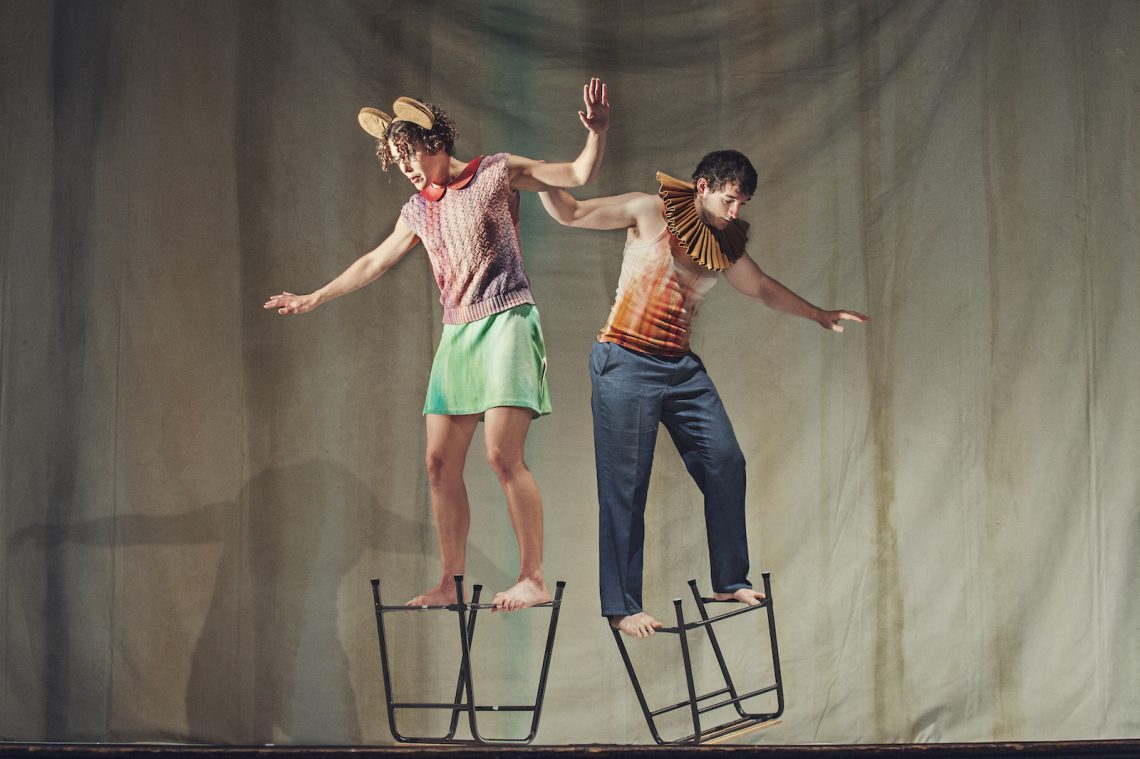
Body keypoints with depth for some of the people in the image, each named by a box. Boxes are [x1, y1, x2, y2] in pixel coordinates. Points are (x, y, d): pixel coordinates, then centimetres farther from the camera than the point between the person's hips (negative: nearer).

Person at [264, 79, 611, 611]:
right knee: (440, 463, 1)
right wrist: (314, 299, 33)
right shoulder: (418, 210, 17)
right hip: (456, 334, 7)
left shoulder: (498, 173, 1)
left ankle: (533, 578, -12)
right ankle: (449, 583, 8)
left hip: (506, 321, -6)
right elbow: (374, 262, 28)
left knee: (502, 454, -17)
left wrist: (597, 131, -19)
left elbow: (579, 175, -1)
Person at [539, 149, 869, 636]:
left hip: (680, 367, 6)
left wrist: (821, 316, 33)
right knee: (625, 487, -6)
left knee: (725, 464, 2)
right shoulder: (649, 213, -6)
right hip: (625, 364, -6)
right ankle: (622, 607, 0)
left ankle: (730, 581, 17)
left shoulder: (725, 245, 10)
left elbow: (762, 288, 27)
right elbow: (569, 213, -7)